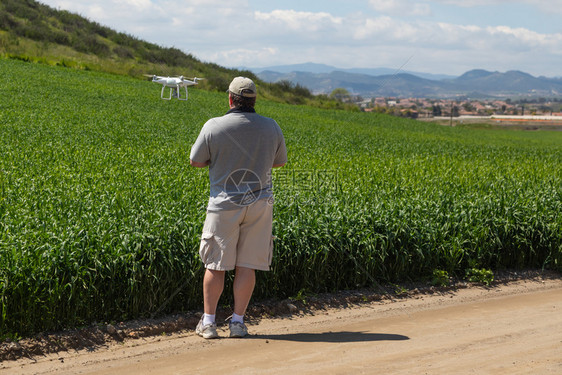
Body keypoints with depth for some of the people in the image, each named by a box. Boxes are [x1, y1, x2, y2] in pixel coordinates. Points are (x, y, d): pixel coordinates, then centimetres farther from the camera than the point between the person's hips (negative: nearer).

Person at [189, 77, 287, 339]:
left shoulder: (214, 127, -9)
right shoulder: (271, 127, 0)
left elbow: (196, 162, 0)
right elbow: (280, 161, 14)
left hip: (224, 204, -2)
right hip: (259, 203, 2)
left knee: (216, 265, 7)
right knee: (247, 266, 7)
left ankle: (208, 322, 13)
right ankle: (238, 322, 11)